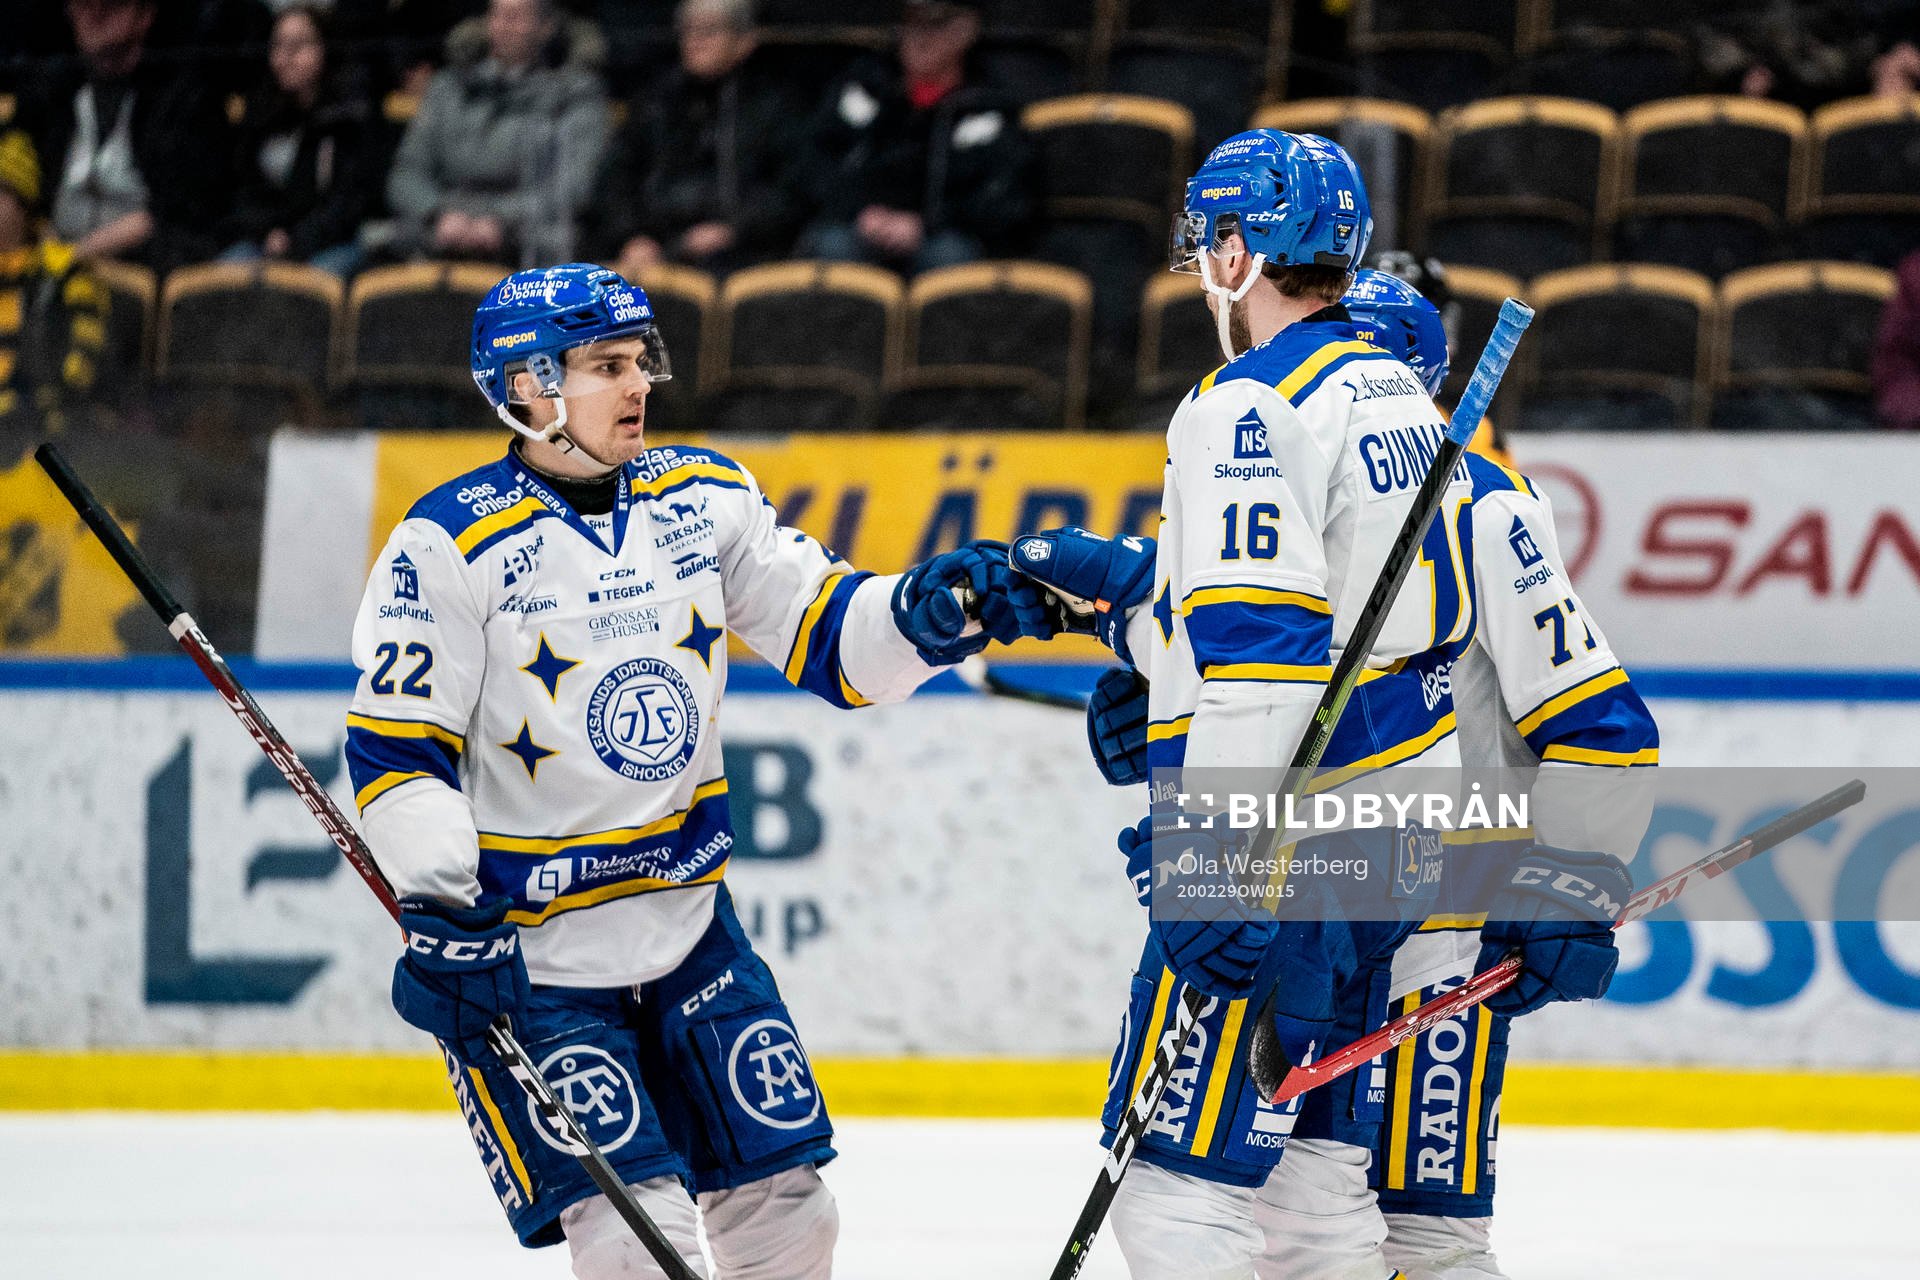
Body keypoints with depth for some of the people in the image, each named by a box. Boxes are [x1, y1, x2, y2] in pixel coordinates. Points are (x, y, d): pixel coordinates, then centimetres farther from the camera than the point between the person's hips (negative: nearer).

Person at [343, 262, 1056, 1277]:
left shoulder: (704, 499, 4)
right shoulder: (450, 546, -12)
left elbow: (827, 636, 3)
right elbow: (397, 749, -13)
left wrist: (924, 610, -17)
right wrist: (442, 917, -24)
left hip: (690, 927, 6)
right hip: (526, 955, -6)